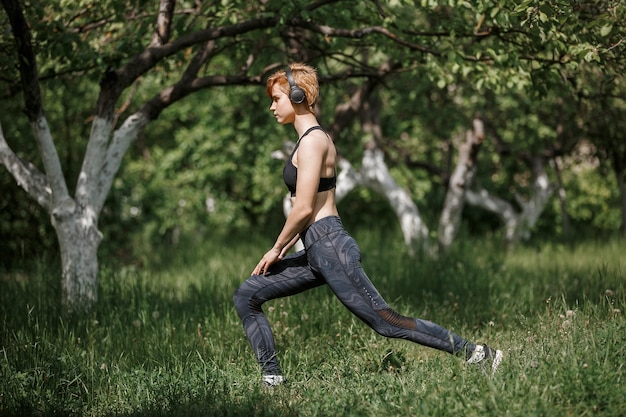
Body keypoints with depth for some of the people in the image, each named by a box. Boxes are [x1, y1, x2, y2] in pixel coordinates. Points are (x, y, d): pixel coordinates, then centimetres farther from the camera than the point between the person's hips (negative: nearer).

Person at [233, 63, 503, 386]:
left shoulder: (312, 141, -12)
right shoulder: (312, 138, 17)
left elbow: (303, 208, -17)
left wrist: (276, 249, -6)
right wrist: (284, 249, 18)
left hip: (330, 249, -10)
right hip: (318, 250, 10)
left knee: (386, 322, -8)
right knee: (246, 296, 9)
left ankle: (477, 353, -2)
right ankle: (271, 376, 8)